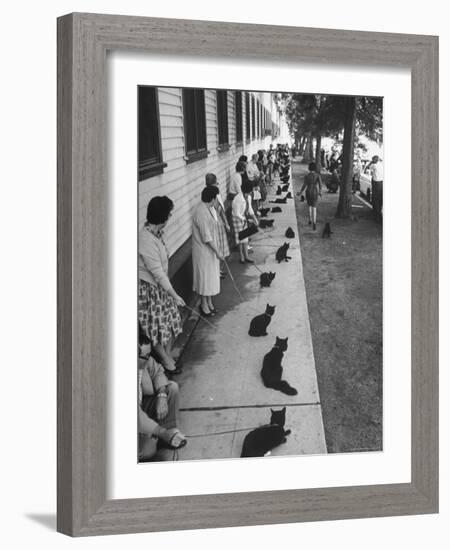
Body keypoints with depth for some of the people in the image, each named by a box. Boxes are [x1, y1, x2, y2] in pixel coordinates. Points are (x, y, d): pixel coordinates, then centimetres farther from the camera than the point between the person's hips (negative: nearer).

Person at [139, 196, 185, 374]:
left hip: (161, 286, 9)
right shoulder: (146, 240, -29)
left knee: (171, 323, 17)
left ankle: (168, 355, 35)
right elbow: (158, 273, -25)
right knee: (157, 328, 9)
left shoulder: (157, 233, -1)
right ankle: (166, 361, 26)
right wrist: (174, 295, -20)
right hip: (149, 288, -9)